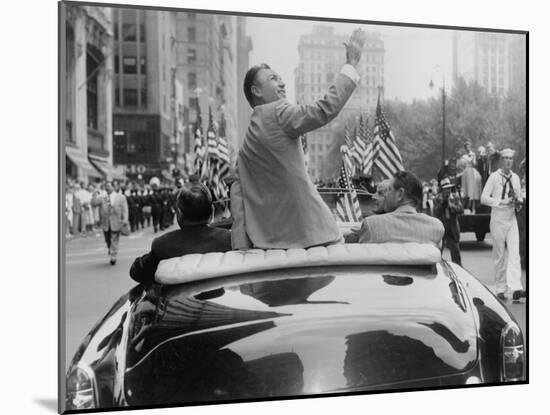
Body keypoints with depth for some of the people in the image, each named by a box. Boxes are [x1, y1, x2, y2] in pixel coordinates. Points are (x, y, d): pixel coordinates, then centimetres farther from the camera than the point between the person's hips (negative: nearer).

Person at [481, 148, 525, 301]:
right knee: (500, 255, 2)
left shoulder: (515, 178, 11)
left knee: (514, 253, -9)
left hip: (512, 219, 4)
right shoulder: (494, 177, -4)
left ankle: (516, 288, -17)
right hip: (498, 220, -4)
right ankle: (501, 289, 10)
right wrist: (502, 201, -18)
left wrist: (519, 202, -1)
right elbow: (484, 198, -8)